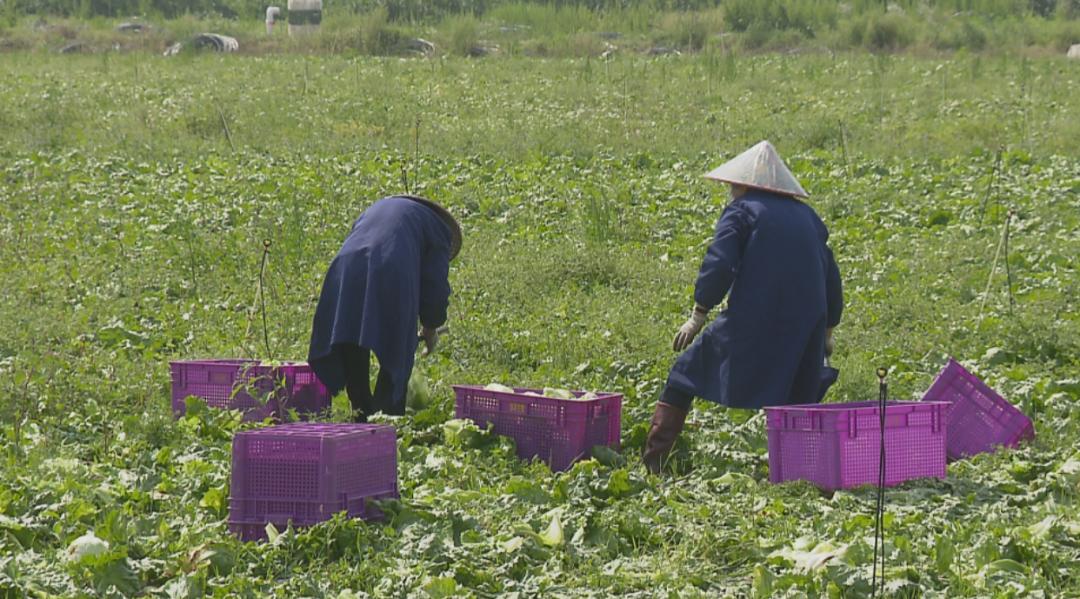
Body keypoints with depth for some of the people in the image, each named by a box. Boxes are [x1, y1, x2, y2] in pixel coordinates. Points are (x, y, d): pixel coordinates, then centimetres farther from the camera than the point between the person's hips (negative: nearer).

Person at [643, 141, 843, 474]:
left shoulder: (741, 211, 0)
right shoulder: (807, 216, 17)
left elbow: (719, 265, -12)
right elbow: (831, 275, 21)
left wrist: (698, 314, -5)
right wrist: (827, 328, 29)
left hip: (750, 326, -4)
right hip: (804, 331, 5)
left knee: (686, 373, 8)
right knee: (800, 401, 16)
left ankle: (653, 461, 3)